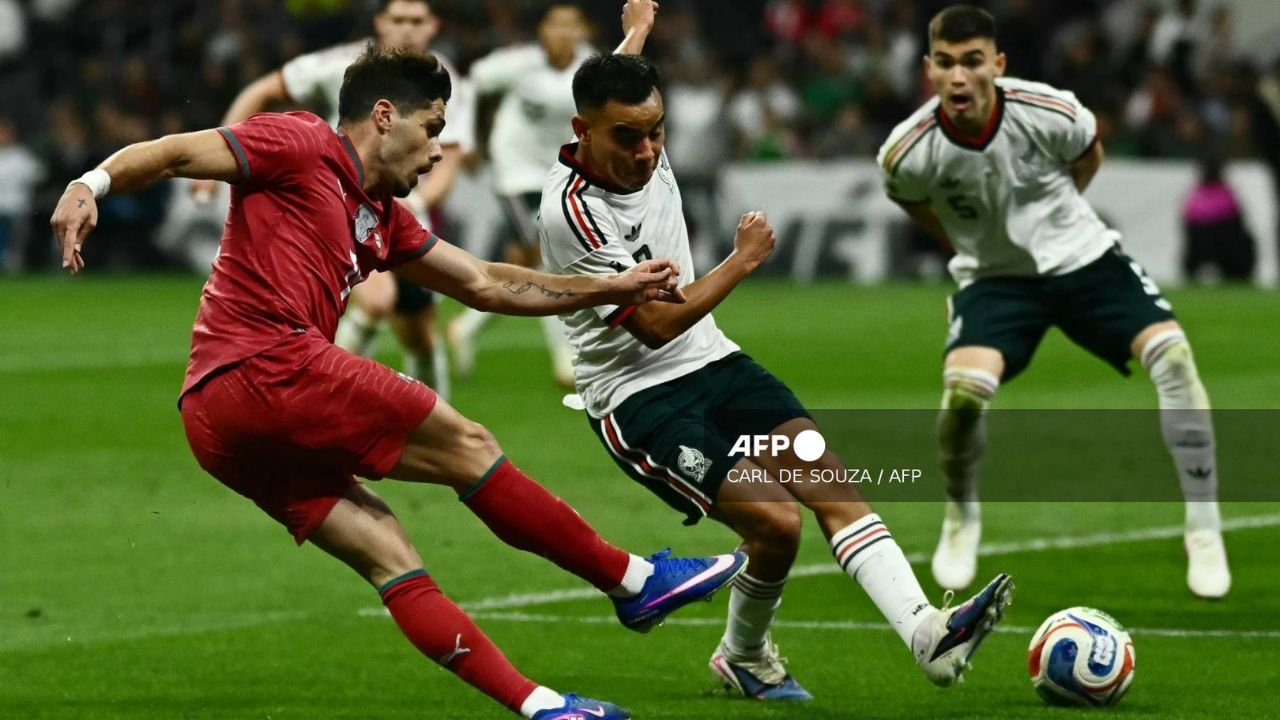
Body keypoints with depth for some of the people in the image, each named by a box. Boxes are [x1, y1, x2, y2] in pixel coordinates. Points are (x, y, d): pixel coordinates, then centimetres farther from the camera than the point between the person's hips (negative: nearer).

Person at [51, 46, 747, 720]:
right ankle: (635, 581, 4)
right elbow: (173, 153, -7)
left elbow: (485, 284, 30)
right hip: (267, 367, -10)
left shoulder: (382, 221, 26)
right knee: (466, 445, -3)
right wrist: (89, 185, -26)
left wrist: (612, 288, 29)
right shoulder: (300, 146, 1)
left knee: (393, 562, 4)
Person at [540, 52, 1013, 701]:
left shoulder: (649, 159, 2)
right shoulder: (571, 209, -22)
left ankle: (927, 634, -29)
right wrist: (744, 260, -13)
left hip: (711, 360, 8)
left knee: (829, 482, -16)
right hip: (636, 398, -8)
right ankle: (742, 658, 7)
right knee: (775, 520, -22)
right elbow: (655, 326, -21)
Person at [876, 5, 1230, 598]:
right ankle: (960, 521, 4)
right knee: (964, 386, -28)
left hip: (1080, 256, 1)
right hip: (994, 279, -1)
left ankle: (1204, 533, -8)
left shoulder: (1049, 113, -22)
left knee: (1172, 353, -21)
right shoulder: (907, 153, -21)